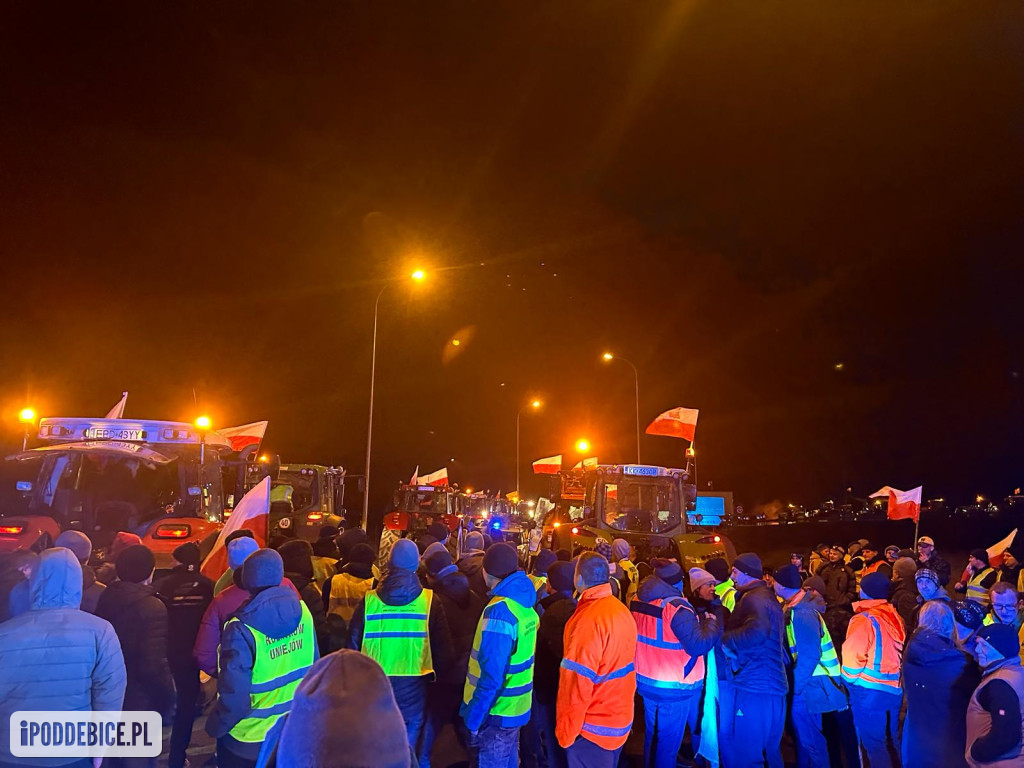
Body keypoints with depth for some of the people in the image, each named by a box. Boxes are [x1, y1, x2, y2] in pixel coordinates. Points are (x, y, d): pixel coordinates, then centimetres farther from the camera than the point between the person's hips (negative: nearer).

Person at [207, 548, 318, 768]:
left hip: (249, 740, -4)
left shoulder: (242, 630, -25)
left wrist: (215, 727, -3)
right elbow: (313, 666, -1)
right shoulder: (301, 611, -11)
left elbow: (234, 697, -23)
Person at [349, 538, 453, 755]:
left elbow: (353, 645, -2)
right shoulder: (430, 602, -10)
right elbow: (443, 650, -4)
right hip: (413, 689, -1)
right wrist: (437, 676, 15)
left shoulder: (369, 600, -8)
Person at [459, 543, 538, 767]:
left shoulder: (499, 610, -25)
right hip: (515, 707, 8)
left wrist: (473, 718, -19)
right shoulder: (524, 602, 2)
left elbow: (492, 675, -27)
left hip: (496, 712, -8)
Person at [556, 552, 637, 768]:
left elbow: (578, 681, -24)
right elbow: (625, 666, 9)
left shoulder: (589, 618, -25)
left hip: (593, 728, -7)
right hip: (620, 720, 8)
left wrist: (566, 731, -15)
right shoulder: (622, 610, 0)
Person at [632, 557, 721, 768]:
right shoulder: (676, 607, -24)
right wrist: (712, 623, -11)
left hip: (646, 681, 7)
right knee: (668, 742, 8)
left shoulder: (640, 600, 1)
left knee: (652, 735, 22)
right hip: (674, 687, -7)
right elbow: (698, 644, -28)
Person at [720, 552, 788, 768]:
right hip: (773, 685, 10)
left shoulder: (753, 598, -14)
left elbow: (757, 632, -33)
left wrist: (726, 639, -19)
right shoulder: (768, 596, 17)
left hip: (753, 687, -10)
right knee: (769, 750, 19)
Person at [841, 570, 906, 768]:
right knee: (891, 741, 19)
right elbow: (899, 652, 12)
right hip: (894, 688, 8)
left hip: (870, 690, -8)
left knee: (873, 744, 2)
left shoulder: (864, 620, -17)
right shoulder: (895, 616, 6)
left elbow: (853, 657, -19)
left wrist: (851, 680, -1)